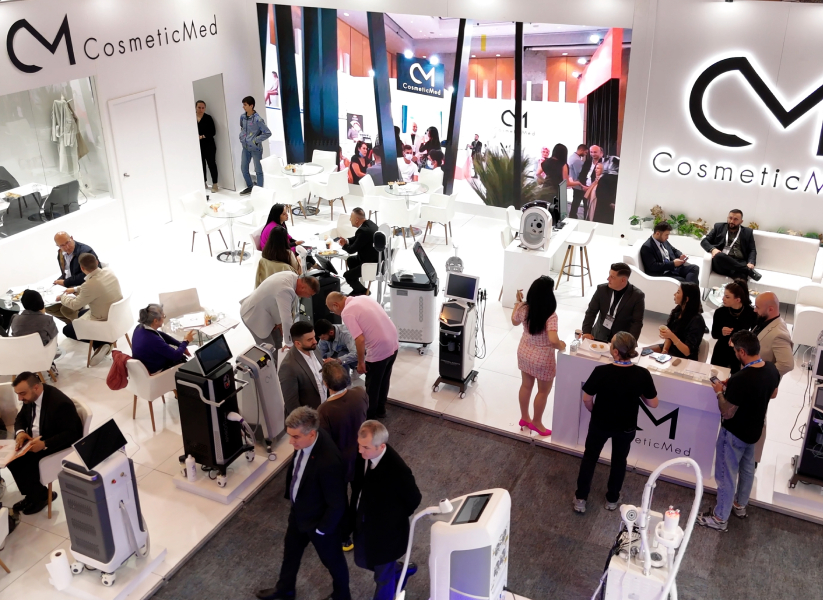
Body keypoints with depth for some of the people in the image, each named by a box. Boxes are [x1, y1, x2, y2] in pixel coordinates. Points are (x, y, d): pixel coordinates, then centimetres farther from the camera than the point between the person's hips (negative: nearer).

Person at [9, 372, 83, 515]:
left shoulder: (60, 403, -29)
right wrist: (20, 432, -13)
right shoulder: (30, 397, -5)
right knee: (12, 458, -8)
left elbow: (70, 434, -26)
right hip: (35, 440, 8)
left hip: (59, 447, -8)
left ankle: (42, 495, 9)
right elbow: (21, 418, 10)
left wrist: (44, 444, -38)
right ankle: (33, 493, 12)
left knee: (26, 466, -20)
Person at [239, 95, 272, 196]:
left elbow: (268, 133, -20)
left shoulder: (258, 119, -20)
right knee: (243, 168, 14)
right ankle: (249, 187, 32)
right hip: (245, 147, 7)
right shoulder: (242, 117, 0)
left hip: (256, 148, -7)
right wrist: (241, 137, 7)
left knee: (258, 170, 4)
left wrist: (256, 140, -16)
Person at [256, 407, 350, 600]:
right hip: (299, 511, 7)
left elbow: (337, 504, -29)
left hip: (319, 520, -7)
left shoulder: (329, 461, -43)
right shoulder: (303, 437, -19)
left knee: (332, 560, 22)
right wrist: (290, 492, 12)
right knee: (290, 550, 31)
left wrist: (322, 528, -15)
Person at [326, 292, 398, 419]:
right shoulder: (363, 298, 10)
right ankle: (380, 409, 42)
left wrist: (360, 362, -8)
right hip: (393, 343, 8)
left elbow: (360, 339, -21)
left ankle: (369, 416, 29)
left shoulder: (347, 312, -14)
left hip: (379, 350, -8)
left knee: (372, 385, 13)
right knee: (384, 380, 26)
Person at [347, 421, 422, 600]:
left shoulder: (398, 470, -37)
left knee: (383, 576, 18)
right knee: (362, 560, 30)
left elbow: (414, 499, -18)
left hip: (386, 531, -7)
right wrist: (353, 514, 3)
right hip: (362, 522, 7)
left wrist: (395, 519, -4)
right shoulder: (361, 454, -18)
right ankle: (402, 570, 56)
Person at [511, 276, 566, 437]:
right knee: (543, 391, 18)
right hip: (543, 358, -5)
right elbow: (553, 340, -40)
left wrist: (518, 302, 17)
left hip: (524, 352, 6)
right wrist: (561, 346, -18)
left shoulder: (524, 308, -13)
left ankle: (524, 418, 42)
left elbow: (514, 321, 8)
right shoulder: (551, 316, -30)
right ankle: (536, 423, 34)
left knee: (526, 385, 24)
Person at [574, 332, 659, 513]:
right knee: (619, 460, 25)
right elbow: (653, 404, -11)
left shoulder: (601, 371, -27)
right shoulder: (642, 374, -22)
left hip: (600, 423, -1)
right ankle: (612, 499, 40)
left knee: (590, 457, 21)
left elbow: (586, 399, -15)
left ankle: (580, 499, 28)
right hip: (626, 427, 2)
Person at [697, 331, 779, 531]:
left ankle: (720, 518, 24)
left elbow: (727, 413, -26)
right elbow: (773, 394, 10)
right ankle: (740, 505, 48)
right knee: (747, 468, 27)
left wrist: (720, 392, -9)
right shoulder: (772, 369, -11)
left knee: (726, 475, 9)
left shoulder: (740, 379, -36)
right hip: (754, 429, 8)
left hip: (734, 433, -8)